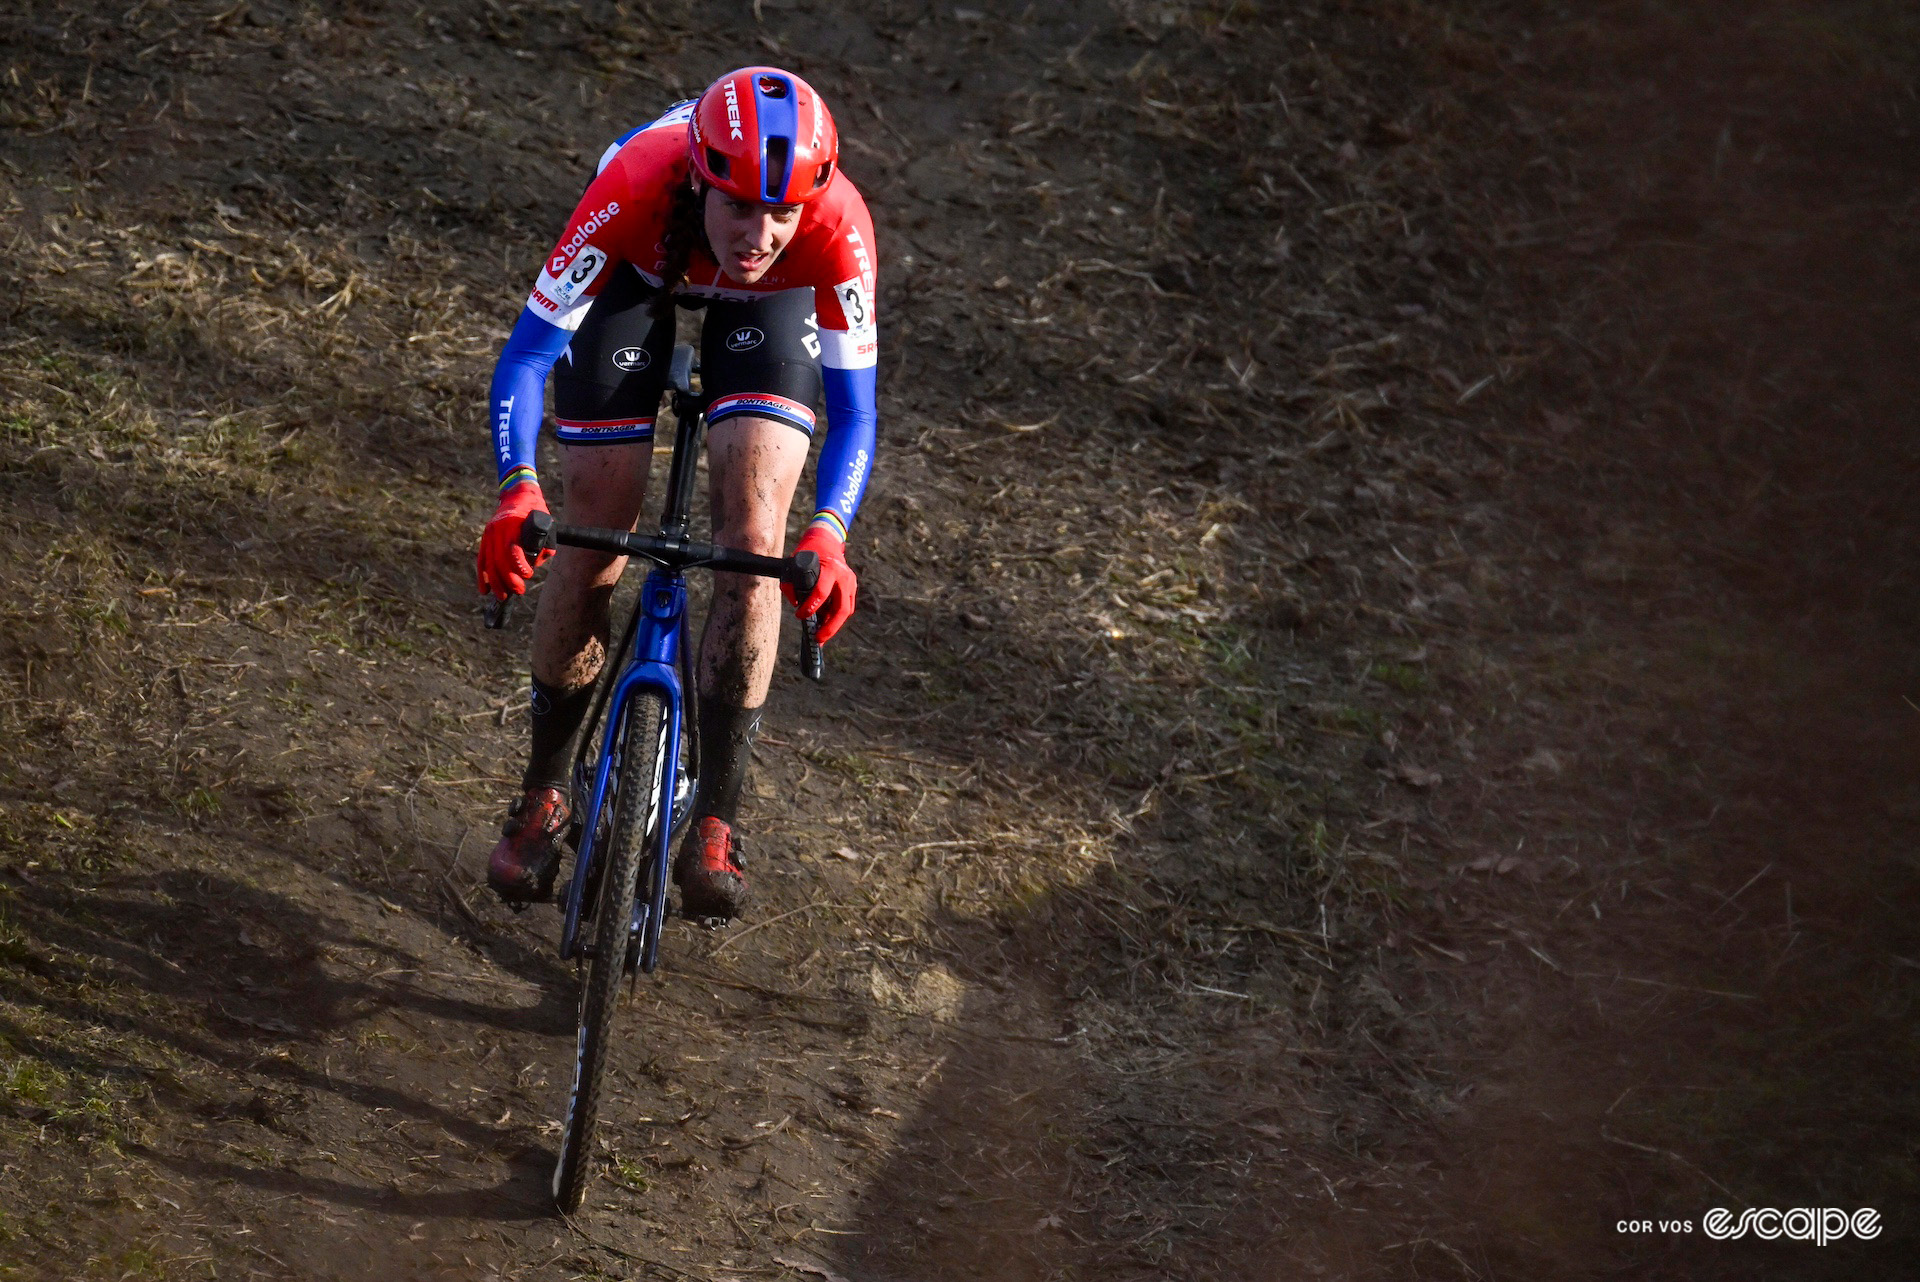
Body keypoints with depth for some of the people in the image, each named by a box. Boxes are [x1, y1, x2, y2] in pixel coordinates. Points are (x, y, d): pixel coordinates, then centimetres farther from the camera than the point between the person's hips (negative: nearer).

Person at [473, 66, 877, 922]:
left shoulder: (836, 225, -40)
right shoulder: (633, 191, -43)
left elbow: (853, 408, -32)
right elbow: (527, 353, -37)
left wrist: (827, 533, -50)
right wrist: (517, 492, -53)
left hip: (769, 305, 0)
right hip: (642, 270, 0)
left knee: (754, 538, -17)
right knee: (597, 550, -4)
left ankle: (713, 827, -8)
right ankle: (544, 794, 19)